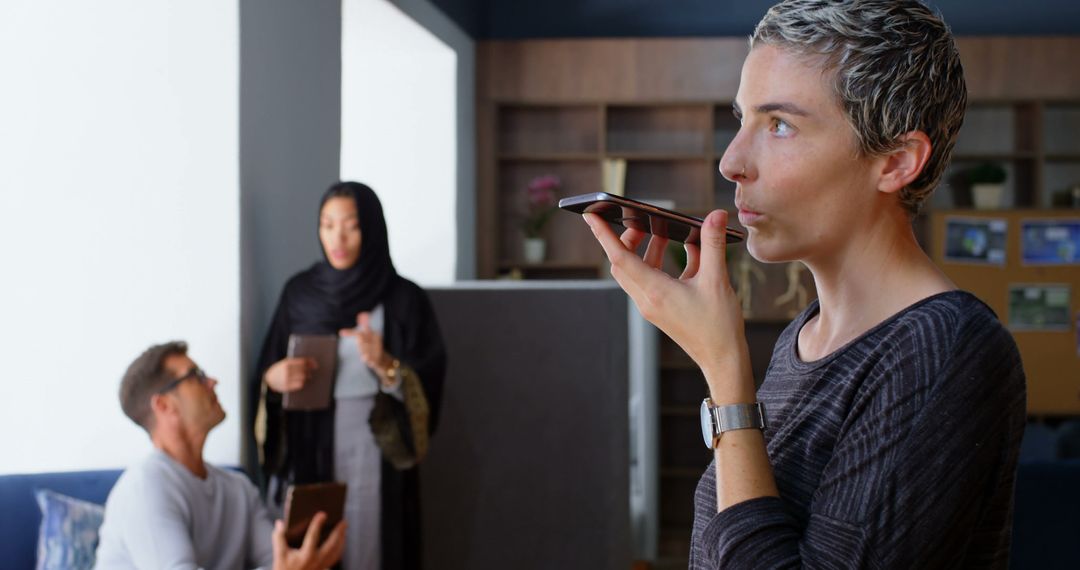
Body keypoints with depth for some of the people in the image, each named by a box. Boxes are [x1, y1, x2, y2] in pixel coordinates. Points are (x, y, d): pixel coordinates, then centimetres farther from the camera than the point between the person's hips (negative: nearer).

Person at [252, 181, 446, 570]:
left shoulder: (404, 299, -5)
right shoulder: (299, 291, 5)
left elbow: (426, 391, -8)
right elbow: (268, 371, 10)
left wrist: (386, 366, -26)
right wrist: (273, 379, -12)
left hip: (371, 456, -3)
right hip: (304, 453, 3)